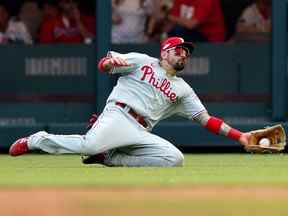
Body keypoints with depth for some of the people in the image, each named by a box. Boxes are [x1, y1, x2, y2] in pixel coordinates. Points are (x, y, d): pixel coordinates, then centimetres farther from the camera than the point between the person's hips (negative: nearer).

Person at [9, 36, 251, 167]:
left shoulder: (183, 90, 25)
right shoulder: (142, 61, 15)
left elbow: (206, 119, 19)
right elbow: (104, 65, 7)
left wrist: (238, 135, 8)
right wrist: (110, 61, -19)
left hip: (140, 133, 5)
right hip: (118, 115, -5)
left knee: (175, 158, -20)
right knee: (90, 145, -34)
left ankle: (109, 158, -13)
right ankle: (35, 140, -7)